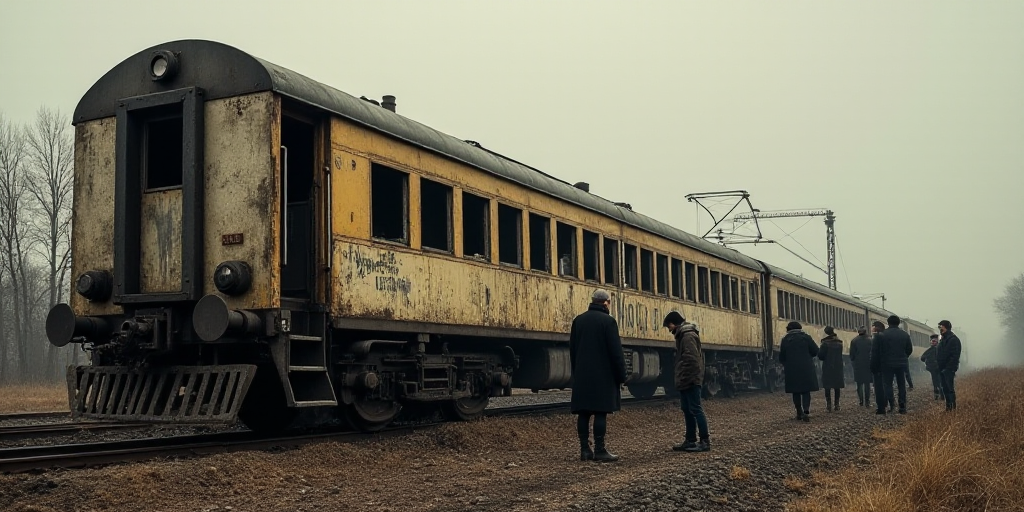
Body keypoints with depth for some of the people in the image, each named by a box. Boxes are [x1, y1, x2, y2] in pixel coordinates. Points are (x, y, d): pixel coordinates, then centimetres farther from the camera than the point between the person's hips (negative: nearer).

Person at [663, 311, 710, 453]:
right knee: (687, 410, 12)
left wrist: (685, 379, -21)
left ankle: (705, 441, -6)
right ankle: (690, 440, 17)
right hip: (685, 381, 10)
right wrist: (680, 380, 15)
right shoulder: (682, 335, 18)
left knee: (695, 409, -8)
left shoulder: (688, 335, -13)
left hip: (690, 381, -10)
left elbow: (691, 360, -22)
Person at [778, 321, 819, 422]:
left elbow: (781, 357, 4)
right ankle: (806, 411, -16)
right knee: (806, 391, 2)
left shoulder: (785, 339, 2)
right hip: (806, 369, -1)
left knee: (796, 392, 11)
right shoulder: (806, 337, -1)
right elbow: (815, 351, -2)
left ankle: (799, 412, 12)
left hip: (792, 370, 1)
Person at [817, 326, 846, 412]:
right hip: (838, 368, 5)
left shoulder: (825, 343, -13)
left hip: (828, 368, -5)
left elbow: (821, 356, -11)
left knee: (827, 387, 0)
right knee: (837, 387, 9)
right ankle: (837, 405, 10)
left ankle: (829, 405, -4)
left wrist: (818, 349, 4)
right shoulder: (839, 343, 5)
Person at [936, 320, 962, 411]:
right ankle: (948, 406, 16)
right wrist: (938, 364, 13)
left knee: (949, 388, -9)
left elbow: (955, 356, -18)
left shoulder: (953, 339, -11)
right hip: (942, 369, 9)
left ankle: (953, 406, -6)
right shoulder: (943, 339, 18)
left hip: (948, 369, -9)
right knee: (945, 388, 10)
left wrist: (950, 368, -23)